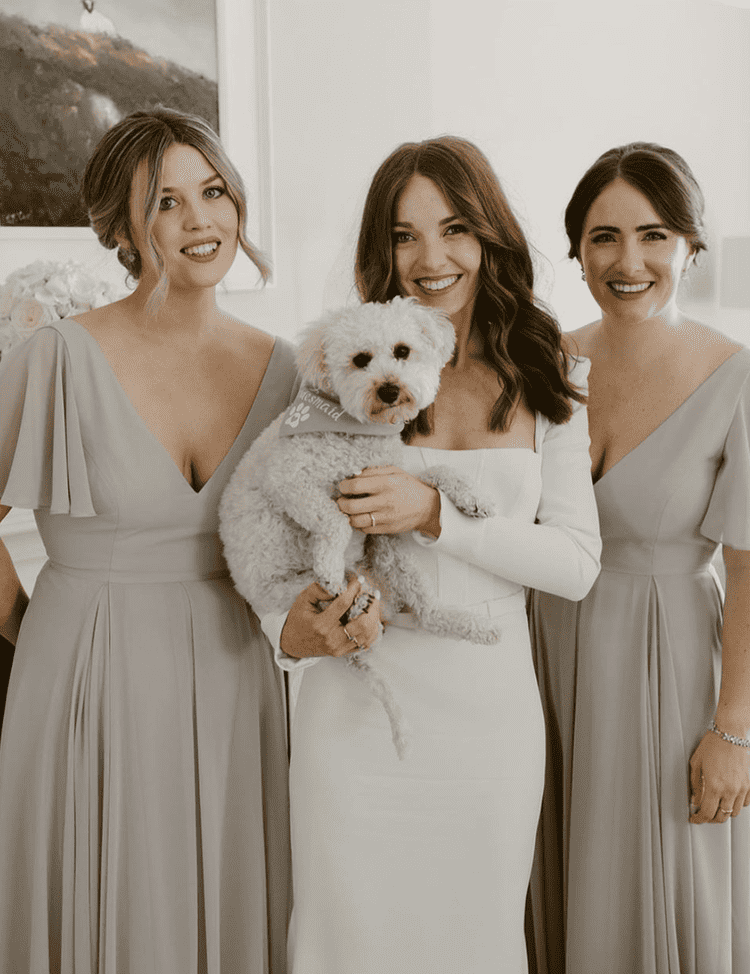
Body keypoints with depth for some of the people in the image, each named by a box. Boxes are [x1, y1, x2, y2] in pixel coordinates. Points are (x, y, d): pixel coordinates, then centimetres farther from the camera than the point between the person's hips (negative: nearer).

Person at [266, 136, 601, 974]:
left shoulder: (547, 382, 2)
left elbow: (578, 563, -4)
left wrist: (437, 515, -17)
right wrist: (292, 625, -17)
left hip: (492, 707, 1)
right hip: (359, 702, -1)